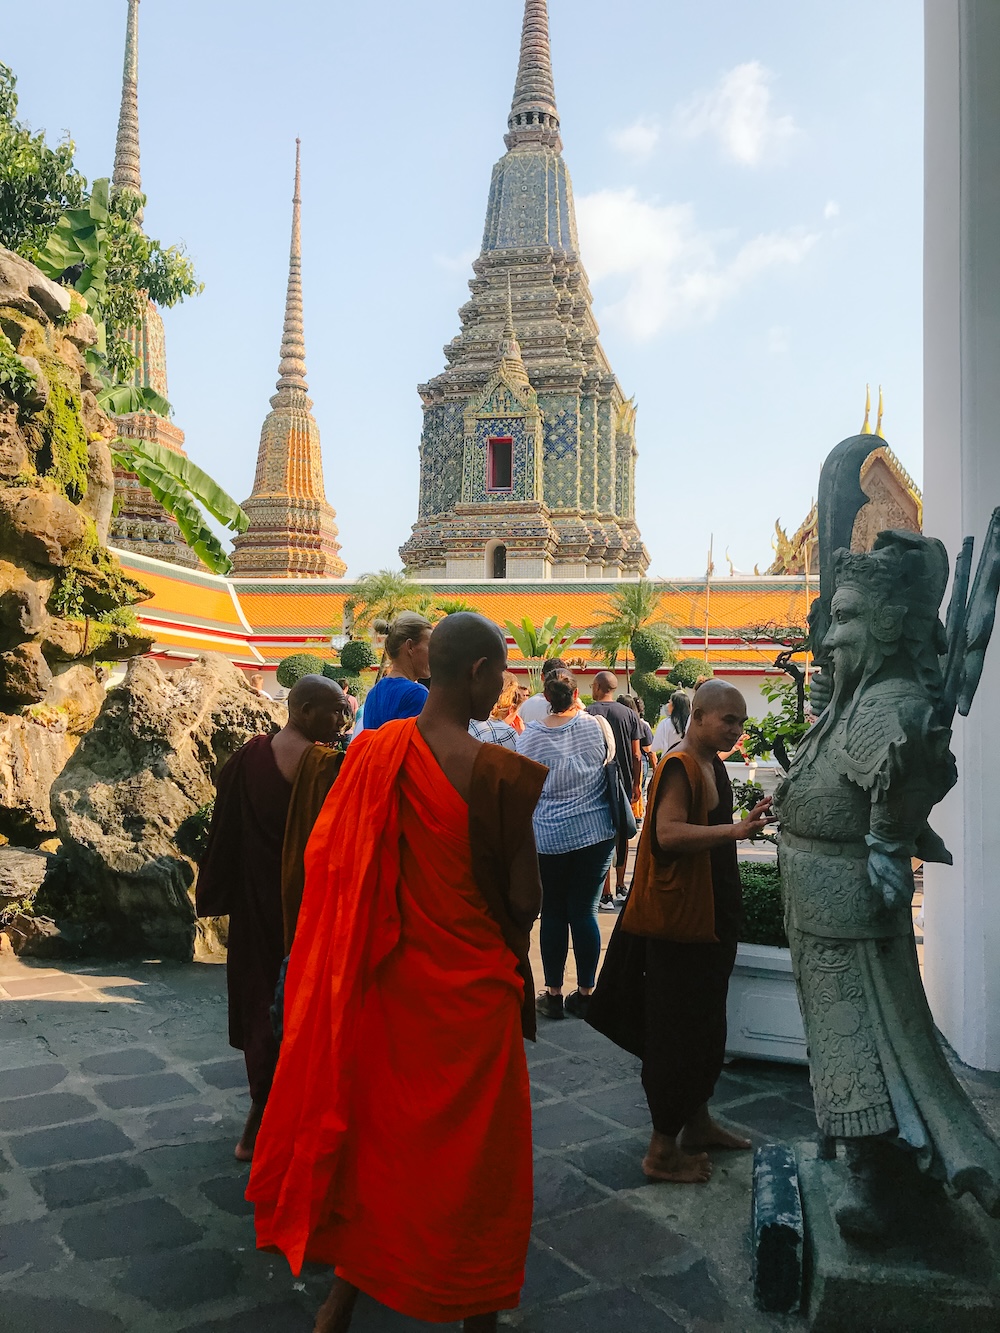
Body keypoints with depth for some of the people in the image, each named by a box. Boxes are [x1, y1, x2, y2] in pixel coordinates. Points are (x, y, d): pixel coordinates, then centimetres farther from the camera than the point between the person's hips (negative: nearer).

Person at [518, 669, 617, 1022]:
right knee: (585, 912, 7)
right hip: (596, 833, 1)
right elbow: (610, 758, 12)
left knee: (553, 913, 10)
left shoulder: (530, 736, -7)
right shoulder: (596, 725, -6)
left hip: (549, 838, -1)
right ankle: (585, 993, 15)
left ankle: (553, 994, 17)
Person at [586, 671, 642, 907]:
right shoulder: (630, 714, 3)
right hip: (624, 782, 4)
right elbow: (637, 755, 3)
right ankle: (620, 886, 30)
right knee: (621, 833, 18)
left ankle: (606, 896, -4)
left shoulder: (589, 713, -7)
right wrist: (637, 785, 13)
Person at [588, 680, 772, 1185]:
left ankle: (698, 1121, 37)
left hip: (710, 916, 10)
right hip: (678, 921, -10)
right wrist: (734, 830, -36)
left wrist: (746, 822, 14)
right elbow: (668, 833, -33)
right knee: (678, 1034, -1)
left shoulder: (712, 764, 12)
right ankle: (663, 1150, 11)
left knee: (706, 1028, 20)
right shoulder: (678, 767, -18)